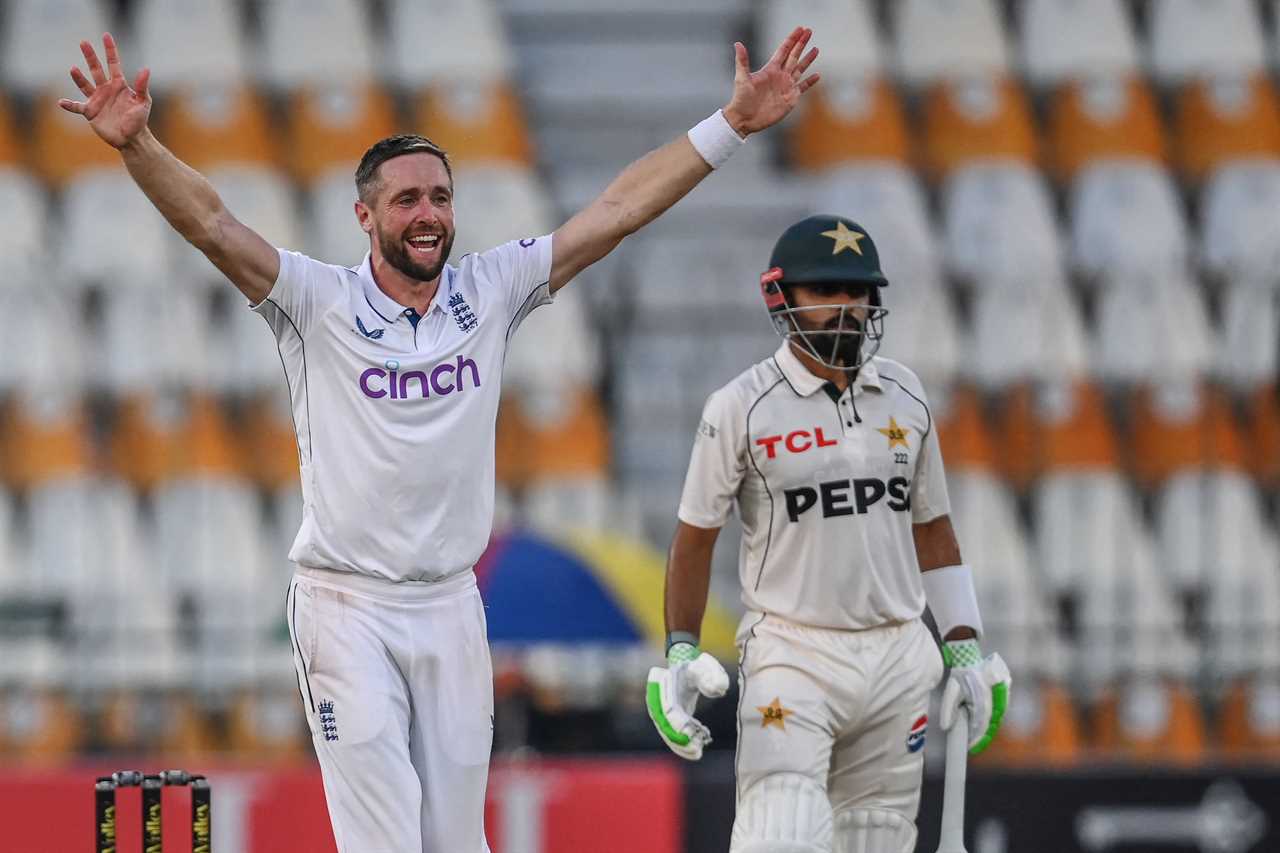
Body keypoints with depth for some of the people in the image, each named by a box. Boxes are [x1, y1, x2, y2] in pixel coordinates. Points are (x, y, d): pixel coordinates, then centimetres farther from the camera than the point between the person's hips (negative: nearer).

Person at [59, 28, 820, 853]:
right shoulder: (320, 302, -4)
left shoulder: (489, 291, 5)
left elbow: (618, 209, 4)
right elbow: (211, 224, -16)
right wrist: (136, 144, -33)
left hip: (450, 606, 4)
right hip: (346, 607, -4)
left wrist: (734, 123, -1)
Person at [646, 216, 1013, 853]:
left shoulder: (904, 397, 9)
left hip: (899, 655, 5)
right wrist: (679, 654, -5)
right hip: (792, 657, -5)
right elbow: (695, 538, 2)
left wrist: (965, 649, 12)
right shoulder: (740, 409, -5)